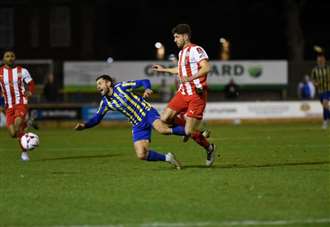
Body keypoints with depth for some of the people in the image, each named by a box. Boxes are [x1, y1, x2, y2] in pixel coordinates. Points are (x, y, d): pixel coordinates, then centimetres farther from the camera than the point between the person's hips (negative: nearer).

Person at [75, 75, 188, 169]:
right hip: (138, 126, 5)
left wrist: (147, 89, -30)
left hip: (147, 113, -5)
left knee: (162, 129, -37)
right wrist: (84, 125, -10)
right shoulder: (105, 102, 5)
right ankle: (167, 158, 8)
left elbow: (144, 82, -8)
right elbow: (96, 119, 8)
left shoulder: (121, 86, -9)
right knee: (141, 155, -12)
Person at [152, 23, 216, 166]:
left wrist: (191, 78, -37)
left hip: (197, 95, -9)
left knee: (189, 132, -11)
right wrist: (164, 70, 42)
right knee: (165, 118, -4)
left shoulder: (195, 50, -13)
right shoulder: (182, 52, 16)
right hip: (183, 93, 9)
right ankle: (187, 125, 21)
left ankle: (209, 149, 15)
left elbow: (206, 68, -26)